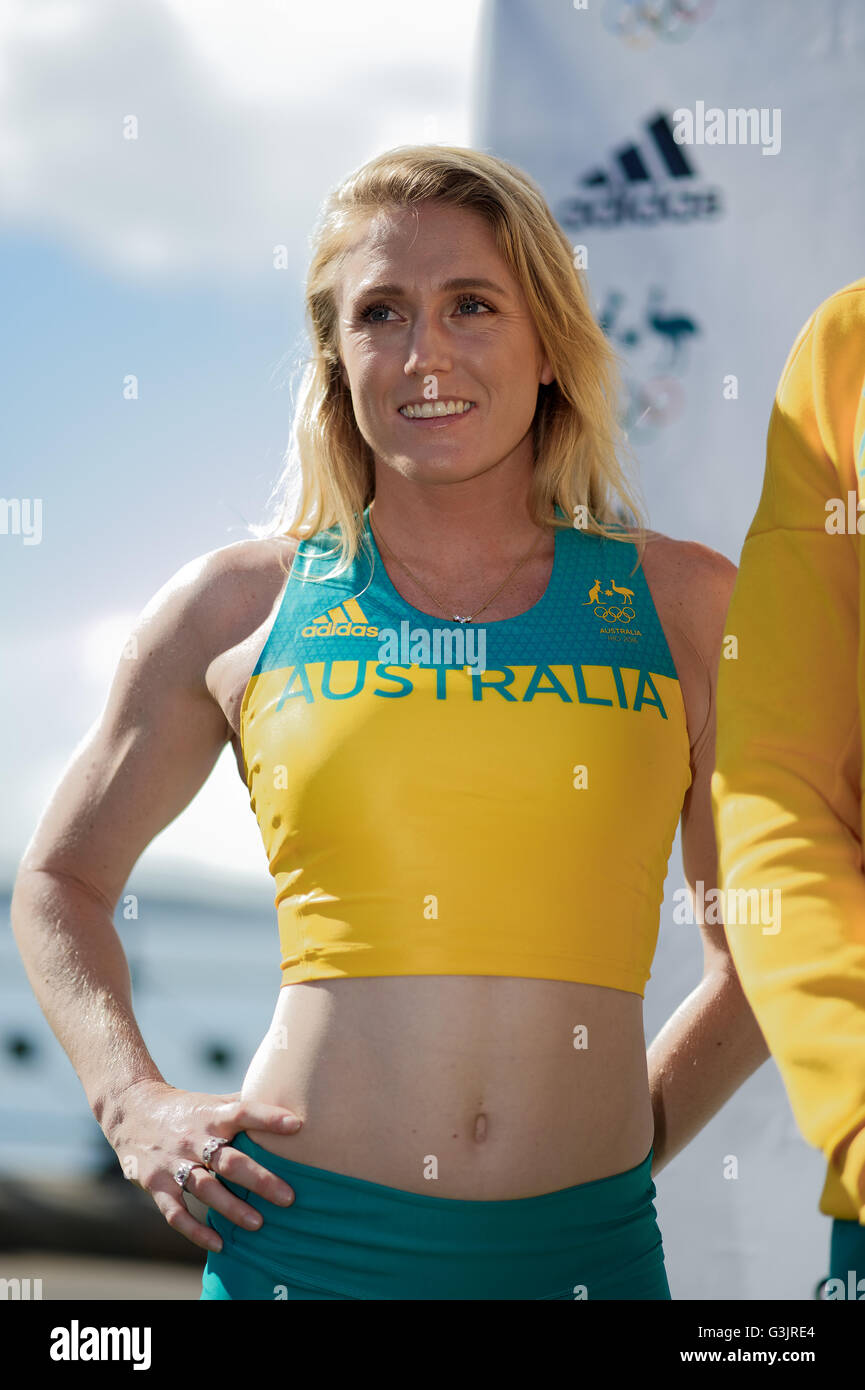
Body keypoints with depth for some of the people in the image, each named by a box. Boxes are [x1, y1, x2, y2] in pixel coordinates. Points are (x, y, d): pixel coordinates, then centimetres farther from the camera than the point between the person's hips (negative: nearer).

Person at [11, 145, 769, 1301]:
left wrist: (643, 1129, 5)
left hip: (587, 1249, 1)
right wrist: (136, 1108, 3)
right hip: (306, 1237, -1)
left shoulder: (684, 607, 5)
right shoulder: (241, 608, 3)